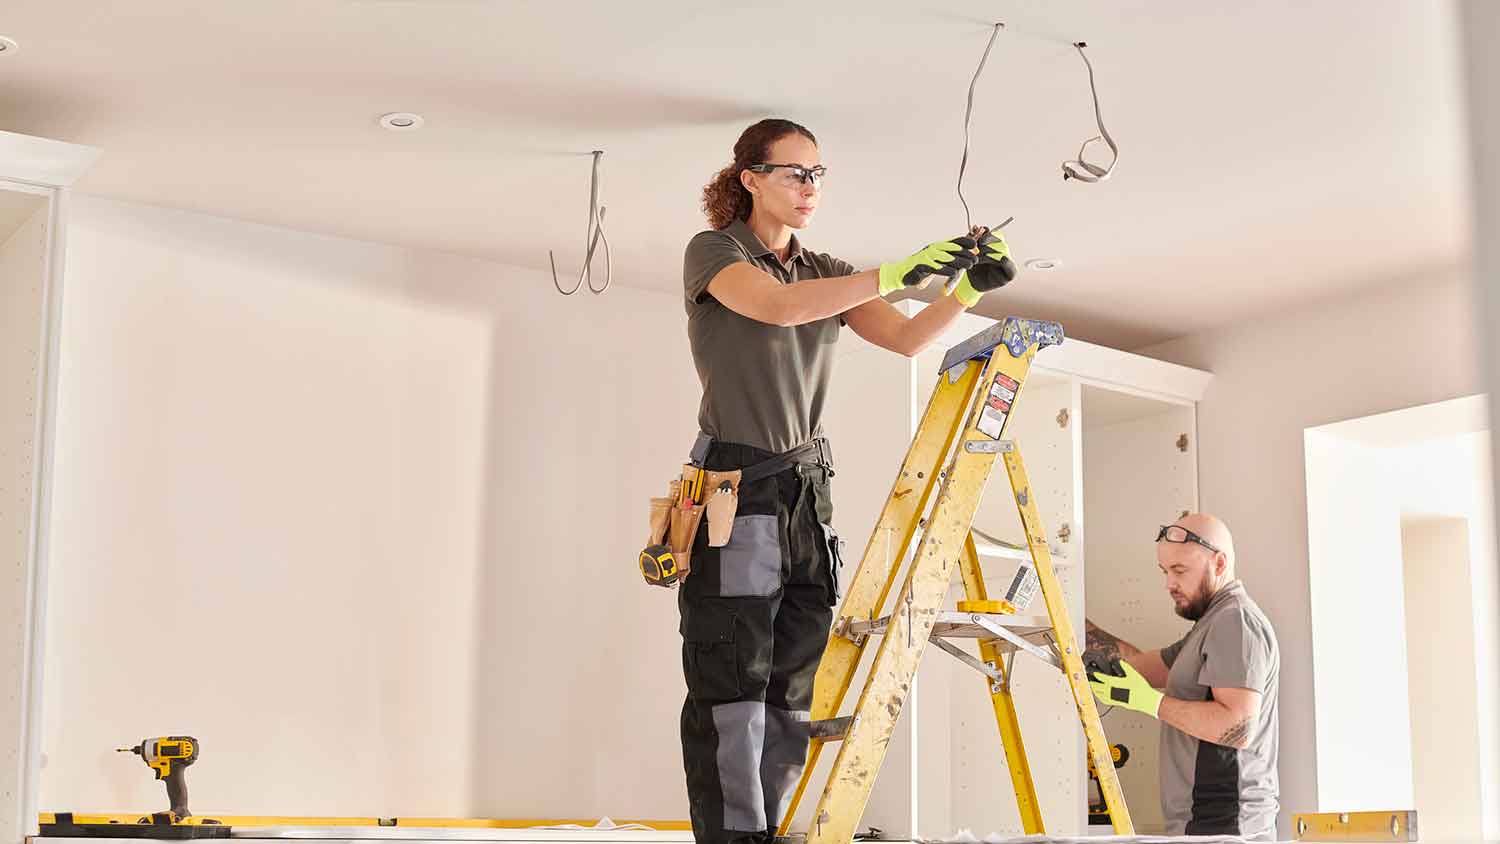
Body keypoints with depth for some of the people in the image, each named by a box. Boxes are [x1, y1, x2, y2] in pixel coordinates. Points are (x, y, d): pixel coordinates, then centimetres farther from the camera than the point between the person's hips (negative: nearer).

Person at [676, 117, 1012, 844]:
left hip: (807, 490, 7)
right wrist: (894, 275, -30)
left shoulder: (826, 273, 16)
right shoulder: (713, 252, -3)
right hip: (736, 484, -6)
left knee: (789, 695, 5)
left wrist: (965, 291, -13)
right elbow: (778, 305, -23)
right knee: (731, 691, -8)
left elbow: (906, 339, 5)